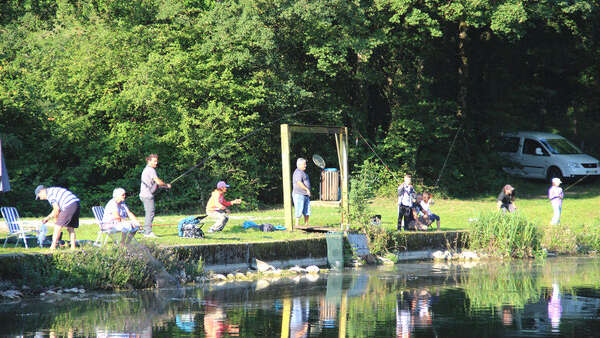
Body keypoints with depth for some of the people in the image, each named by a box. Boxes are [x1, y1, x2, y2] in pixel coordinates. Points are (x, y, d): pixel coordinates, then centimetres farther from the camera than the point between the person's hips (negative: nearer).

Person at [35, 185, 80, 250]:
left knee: (58, 226, -3)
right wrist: (48, 217, 33)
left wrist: (55, 219, 9)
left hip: (70, 205, -9)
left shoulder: (49, 194, -2)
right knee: (70, 228, 14)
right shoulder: (54, 190, 28)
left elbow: (57, 209, -6)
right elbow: (57, 208, 35)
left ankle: (53, 247, -4)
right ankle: (73, 247, 9)